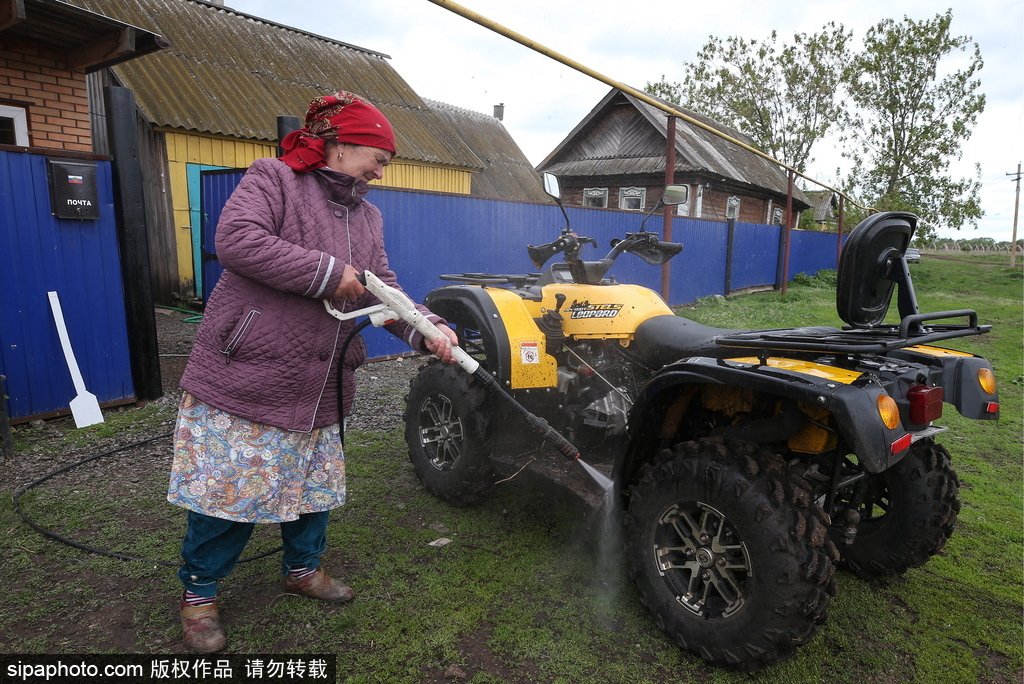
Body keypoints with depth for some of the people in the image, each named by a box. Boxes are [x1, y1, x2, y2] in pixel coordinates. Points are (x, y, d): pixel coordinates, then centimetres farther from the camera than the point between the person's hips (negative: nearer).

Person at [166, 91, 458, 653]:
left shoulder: (367, 217, 13)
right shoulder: (272, 179, -6)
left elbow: (382, 289, 5)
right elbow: (236, 240, -23)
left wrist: (425, 330, -13)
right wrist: (327, 273, -20)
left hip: (320, 390, 7)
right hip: (242, 380, -6)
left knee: (315, 483, 17)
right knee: (228, 489, 3)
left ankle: (303, 566, 40)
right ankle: (199, 592, 26)